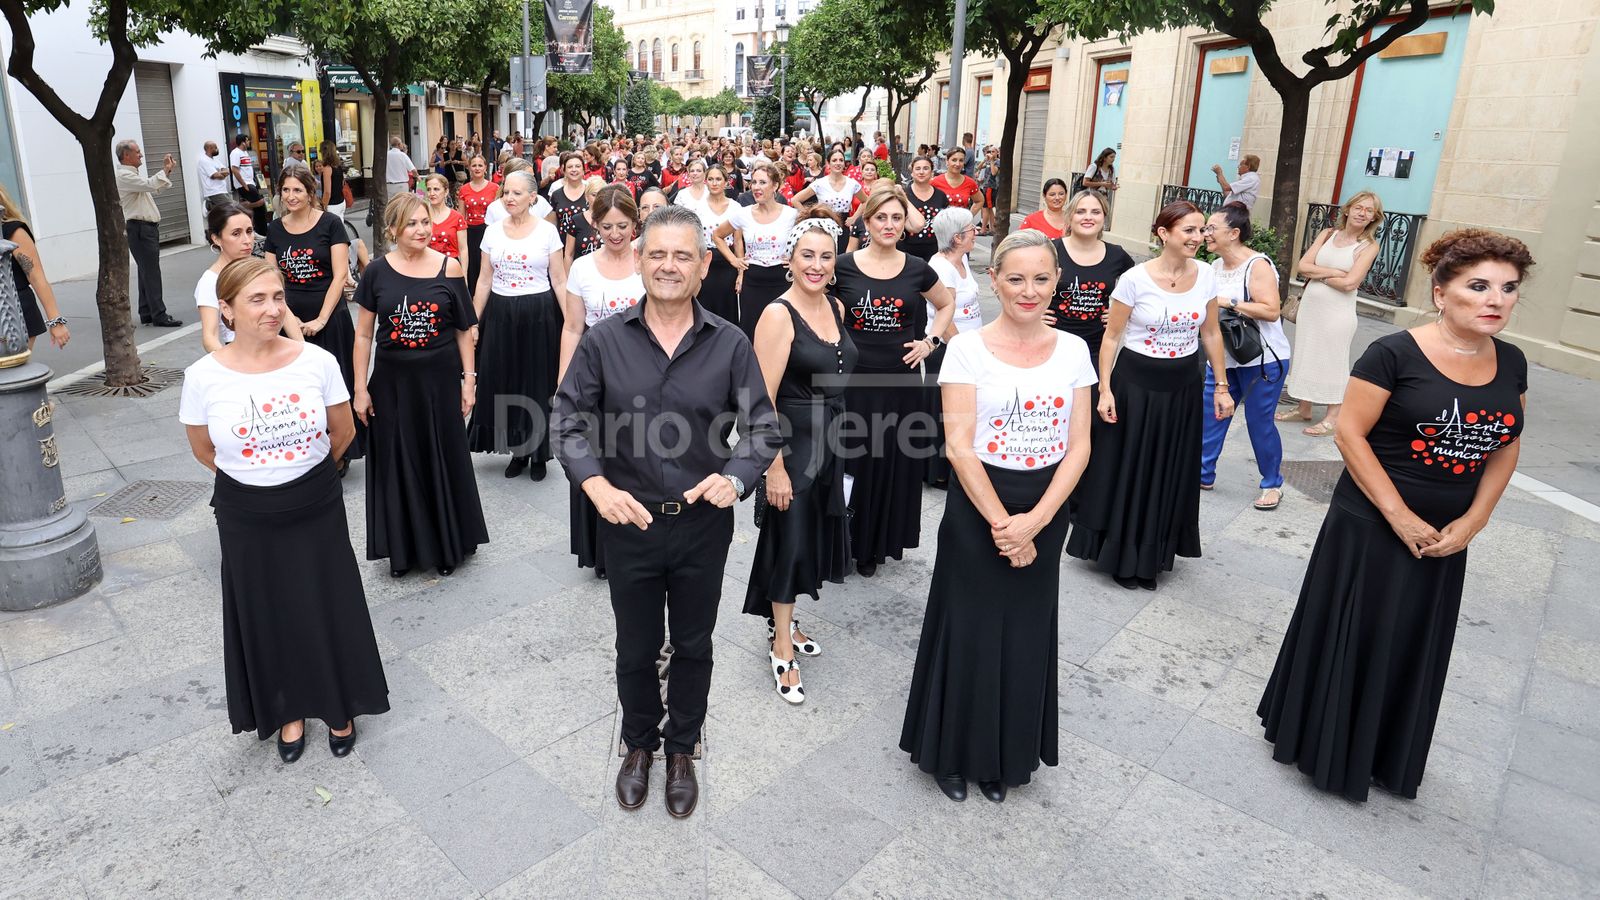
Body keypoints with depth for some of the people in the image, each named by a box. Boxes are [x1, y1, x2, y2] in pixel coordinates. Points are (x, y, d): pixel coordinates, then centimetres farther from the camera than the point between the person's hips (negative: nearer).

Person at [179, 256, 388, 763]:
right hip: (247, 519, 0)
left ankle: (339, 706, 35)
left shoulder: (318, 361, -13)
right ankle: (290, 711, 38)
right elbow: (203, 449, 4)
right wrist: (254, 478, 12)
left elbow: (343, 433, 2)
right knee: (268, 615, 15)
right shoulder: (204, 377, -13)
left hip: (316, 510, 0)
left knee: (328, 609, 12)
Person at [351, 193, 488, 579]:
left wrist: (469, 380, -2)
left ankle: (448, 544, 27)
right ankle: (403, 548, 28)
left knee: (444, 460, 9)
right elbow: (364, 334, 2)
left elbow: (464, 329, 1)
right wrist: (360, 388, -1)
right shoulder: (377, 271, -2)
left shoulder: (449, 267, -3)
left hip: (440, 378, -1)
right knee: (395, 464, 10)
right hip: (392, 380, 1)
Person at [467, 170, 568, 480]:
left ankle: (538, 453, 19)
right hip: (500, 315, 3)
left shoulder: (547, 231, -3)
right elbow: (484, 281, 9)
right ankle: (517, 450, 23)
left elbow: (559, 281, -3)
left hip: (537, 315, -3)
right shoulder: (492, 231, 6)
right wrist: (474, 323, 5)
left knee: (537, 383, 4)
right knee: (505, 383, 7)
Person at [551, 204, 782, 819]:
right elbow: (569, 421, -3)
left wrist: (735, 477, -24)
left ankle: (682, 750, 43)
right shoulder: (604, 340, -7)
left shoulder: (730, 345, -7)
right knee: (636, 647, 19)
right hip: (629, 521, 0)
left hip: (703, 523, 0)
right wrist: (596, 484, -20)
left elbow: (764, 429, -4)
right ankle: (639, 744, 45)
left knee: (693, 646, 19)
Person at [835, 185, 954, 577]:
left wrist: (930, 341, 7)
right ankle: (847, 541, 19)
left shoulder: (917, 269, 3)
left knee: (895, 463, 9)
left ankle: (878, 542, 26)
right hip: (853, 379, -2)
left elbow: (946, 305, 20)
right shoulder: (843, 266, -3)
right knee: (853, 462, 2)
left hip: (901, 380, 2)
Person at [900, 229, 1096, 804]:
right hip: (977, 509, -3)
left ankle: (1007, 757, 35)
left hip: (1045, 513, 3)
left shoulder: (1073, 350, 2)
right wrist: (1000, 522, -16)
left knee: (1025, 640, 14)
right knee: (970, 635, 8)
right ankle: (953, 753, 31)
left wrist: (1035, 520, -13)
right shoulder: (967, 349, -8)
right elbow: (959, 446, -12)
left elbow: (1078, 445, -2)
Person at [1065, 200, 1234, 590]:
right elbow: (1112, 335, -7)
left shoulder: (1206, 276, -1)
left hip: (1183, 387, 4)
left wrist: (1221, 387, 8)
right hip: (1136, 384, -4)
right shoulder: (1134, 279, -13)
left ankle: (1150, 557, 31)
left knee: (1168, 473, 13)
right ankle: (1120, 556, 25)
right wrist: (1105, 389, -12)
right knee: (1126, 471, 6)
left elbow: (1211, 334, 8)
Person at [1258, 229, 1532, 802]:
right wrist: (1400, 516, -18)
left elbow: (1506, 448, 10)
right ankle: (1327, 750, 31)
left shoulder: (1510, 363, 2)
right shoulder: (1395, 354, -16)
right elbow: (1349, 434, -17)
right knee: (1350, 641, 8)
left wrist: (1472, 521, -2)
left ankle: (1389, 759, 40)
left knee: (1414, 651, 18)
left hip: (1444, 538, 6)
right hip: (1371, 528, -5)